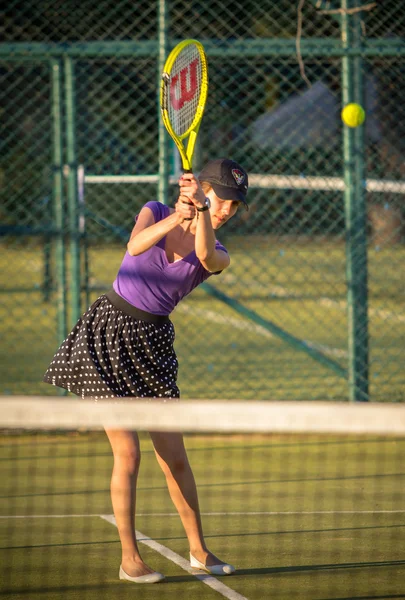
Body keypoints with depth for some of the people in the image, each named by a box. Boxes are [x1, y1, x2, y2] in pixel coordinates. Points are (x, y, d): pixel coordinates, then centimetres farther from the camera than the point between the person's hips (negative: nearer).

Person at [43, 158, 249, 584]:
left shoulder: (218, 255, 0)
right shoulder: (155, 213, -2)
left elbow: (205, 256, -25)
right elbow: (136, 245, -24)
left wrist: (201, 211, -40)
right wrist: (177, 217, -41)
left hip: (152, 343, 3)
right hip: (107, 334, -3)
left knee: (174, 457, 4)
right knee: (128, 453, -8)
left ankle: (198, 549, 20)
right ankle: (129, 559, 0)